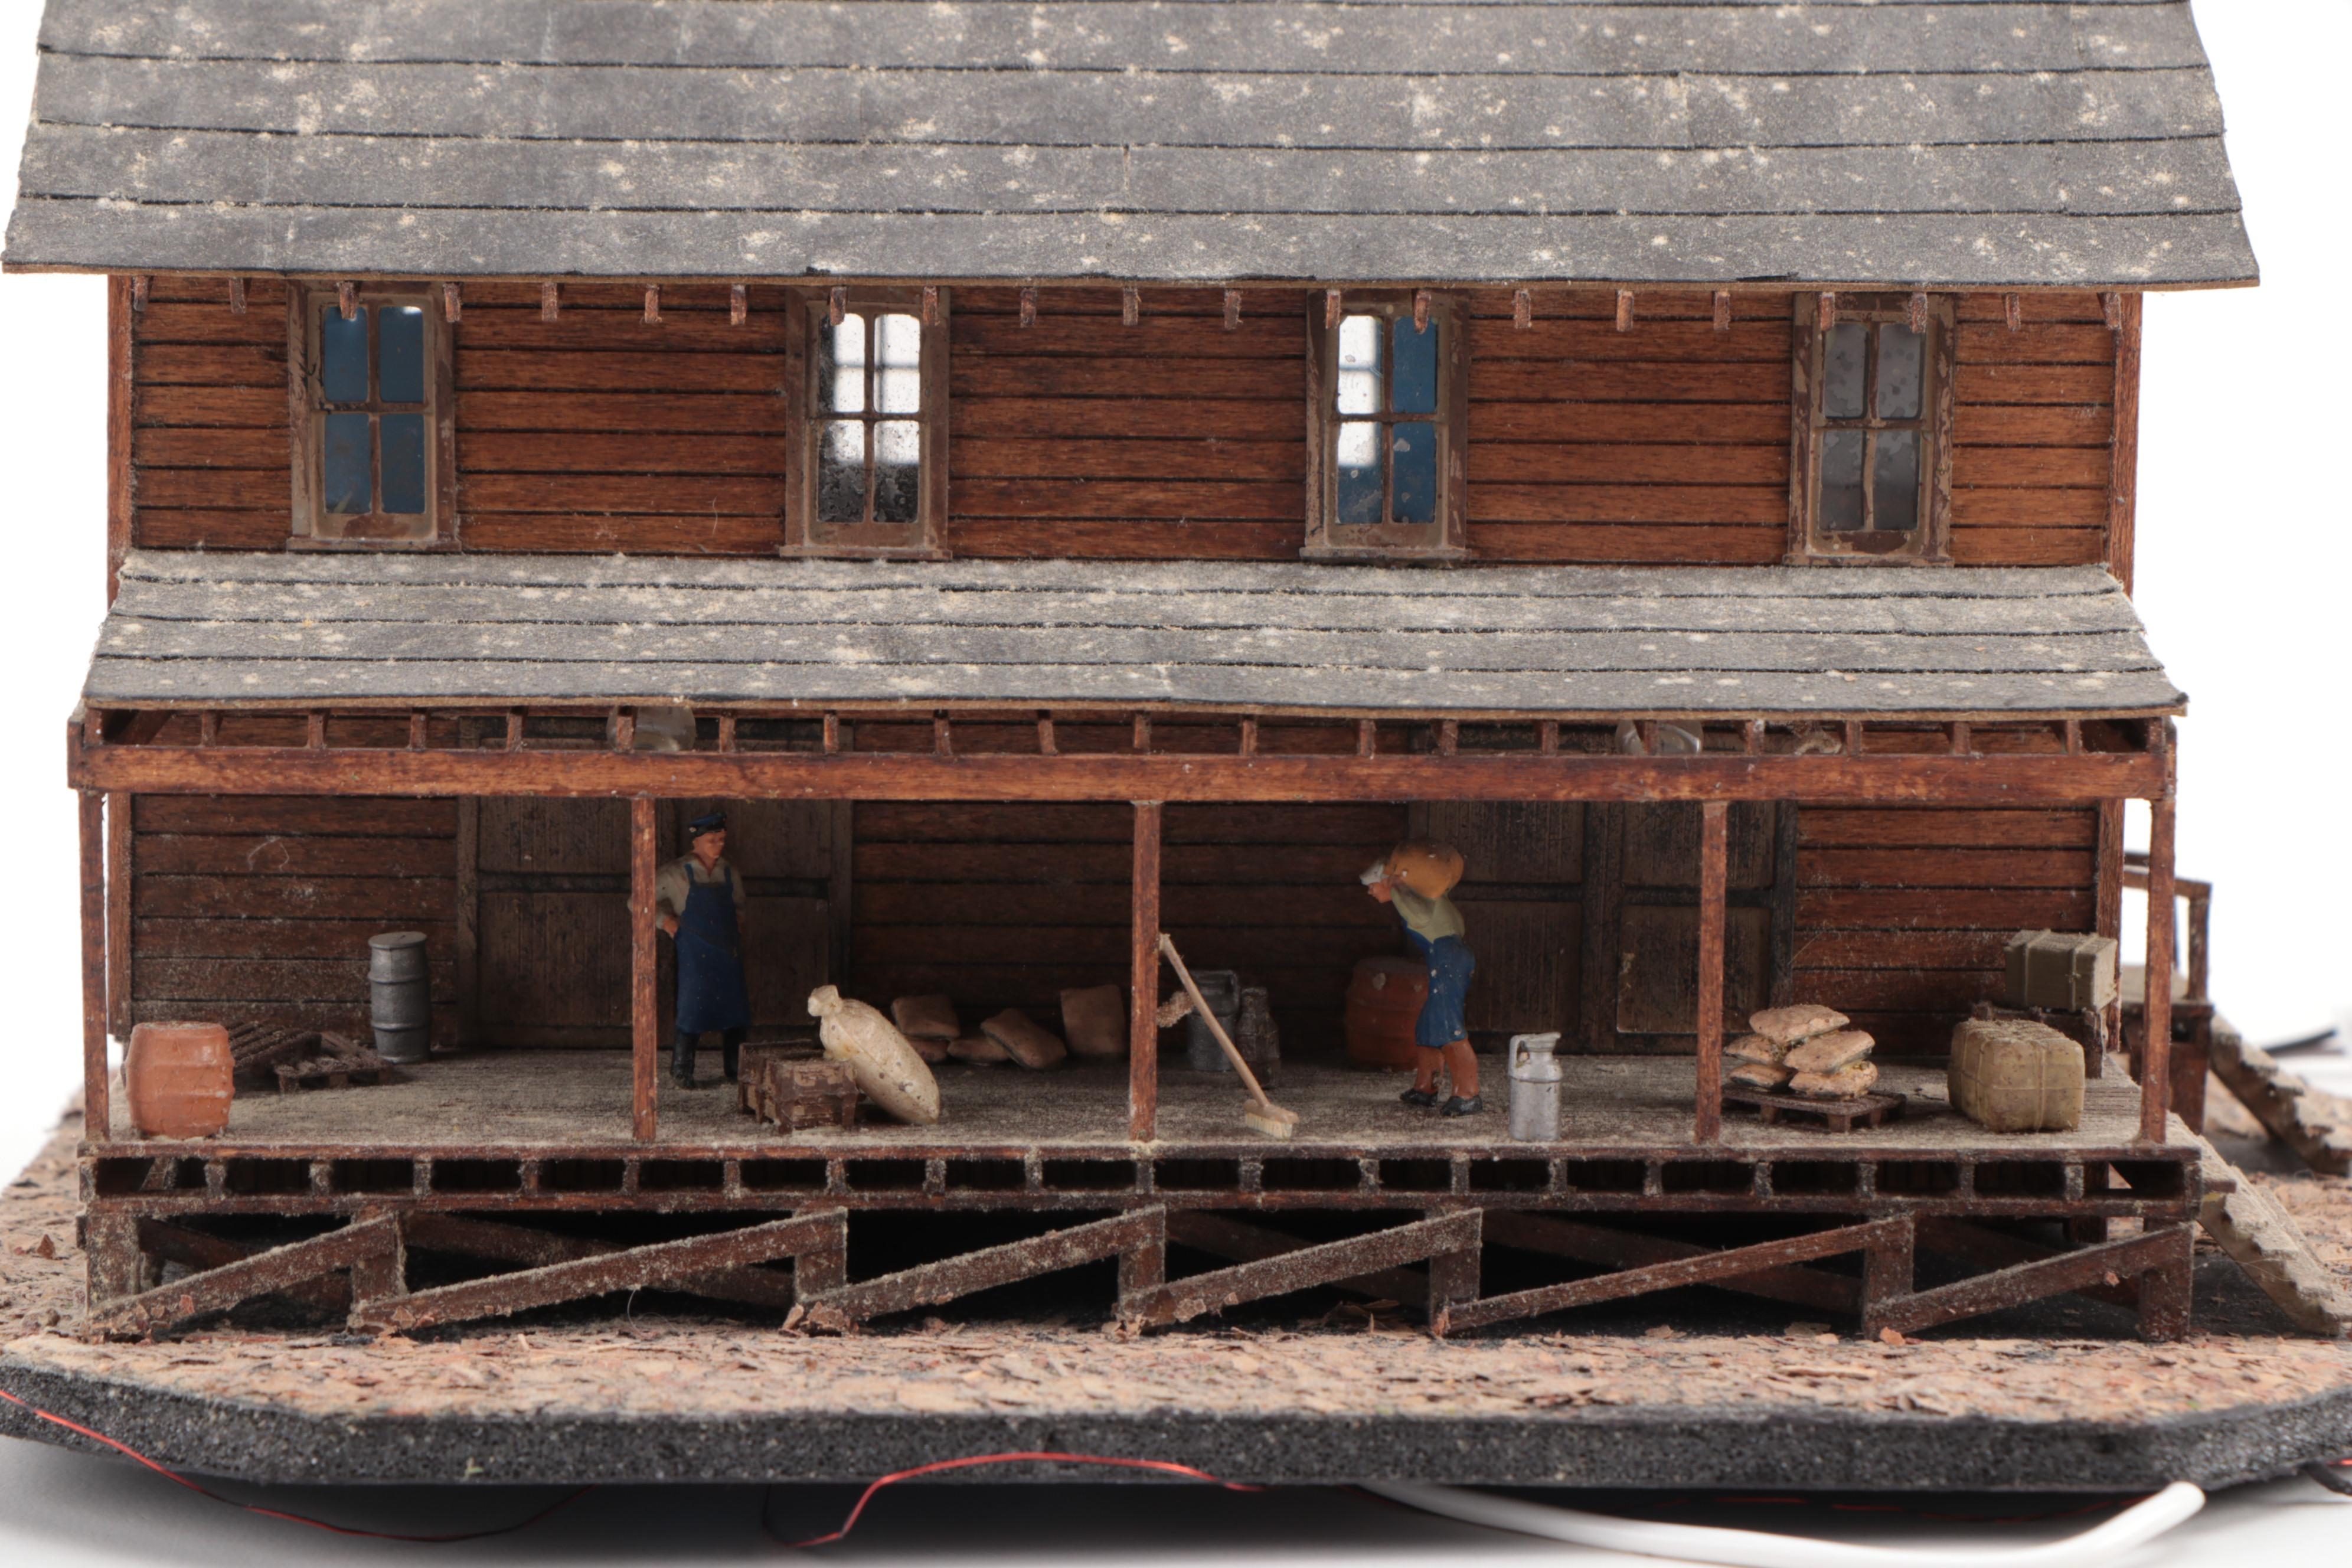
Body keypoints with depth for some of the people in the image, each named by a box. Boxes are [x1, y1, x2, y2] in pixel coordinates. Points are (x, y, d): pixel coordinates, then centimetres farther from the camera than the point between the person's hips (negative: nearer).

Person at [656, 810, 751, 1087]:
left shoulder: (729, 874, 11)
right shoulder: (677, 873, -4)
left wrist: (737, 924, 12)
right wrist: (665, 921, -6)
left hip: (728, 953, 5)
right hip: (695, 957, -5)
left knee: (734, 1011, 4)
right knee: (693, 1011, -7)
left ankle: (735, 1070, 13)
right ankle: (680, 1072, 3)